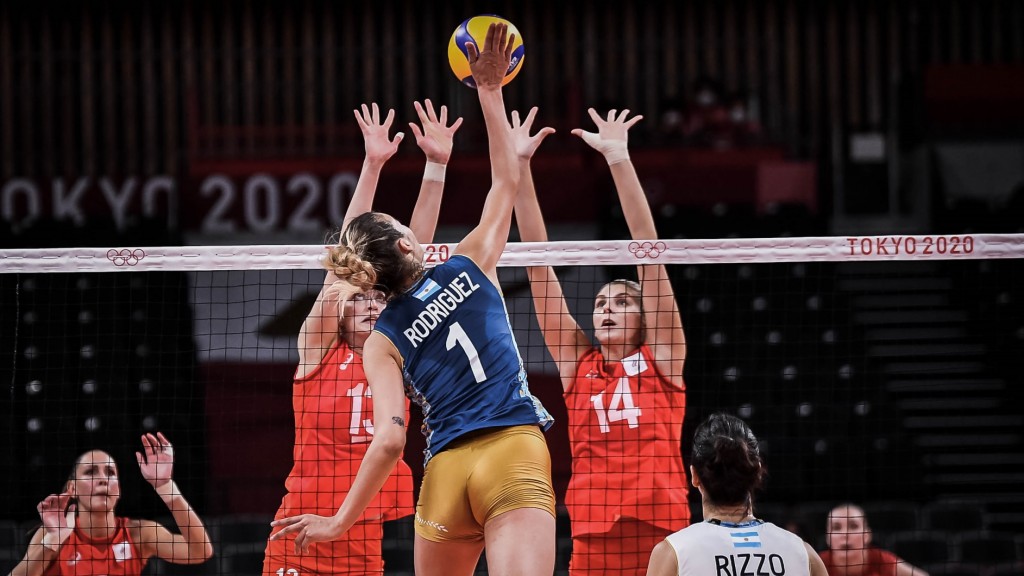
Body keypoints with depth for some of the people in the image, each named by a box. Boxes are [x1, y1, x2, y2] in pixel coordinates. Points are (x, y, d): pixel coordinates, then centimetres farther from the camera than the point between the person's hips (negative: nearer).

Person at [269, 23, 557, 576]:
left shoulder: (383, 341, 6)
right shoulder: (467, 268, 8)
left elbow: (389, 438, -4)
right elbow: (506, 181, 21)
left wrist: (339, 521, 4)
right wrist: (489, 91, 27)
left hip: (447, 469, 1)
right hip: (516, 453, -1)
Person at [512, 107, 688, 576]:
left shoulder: (660, 357, 9)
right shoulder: (576, 362, 14)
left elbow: (646, 247, 3)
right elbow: (537, 258, 11)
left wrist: (618, 158, -2)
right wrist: (519, 166, 7)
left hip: (662, 538, -2)